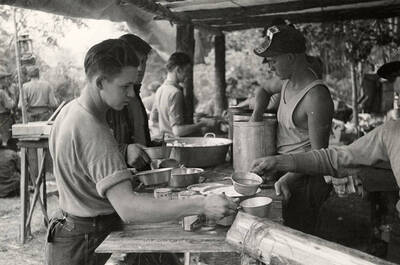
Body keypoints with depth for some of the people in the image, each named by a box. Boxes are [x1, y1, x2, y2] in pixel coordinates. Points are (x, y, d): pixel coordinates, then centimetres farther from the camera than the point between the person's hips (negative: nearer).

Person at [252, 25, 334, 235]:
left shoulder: (317, 96, -21)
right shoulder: (288, 84, 6)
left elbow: (318, 153, -21)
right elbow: (265, 92, 30)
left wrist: (287, 179, -24)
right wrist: (255, 117, 15)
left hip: (305, 177, -8)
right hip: (286, 172, 8)